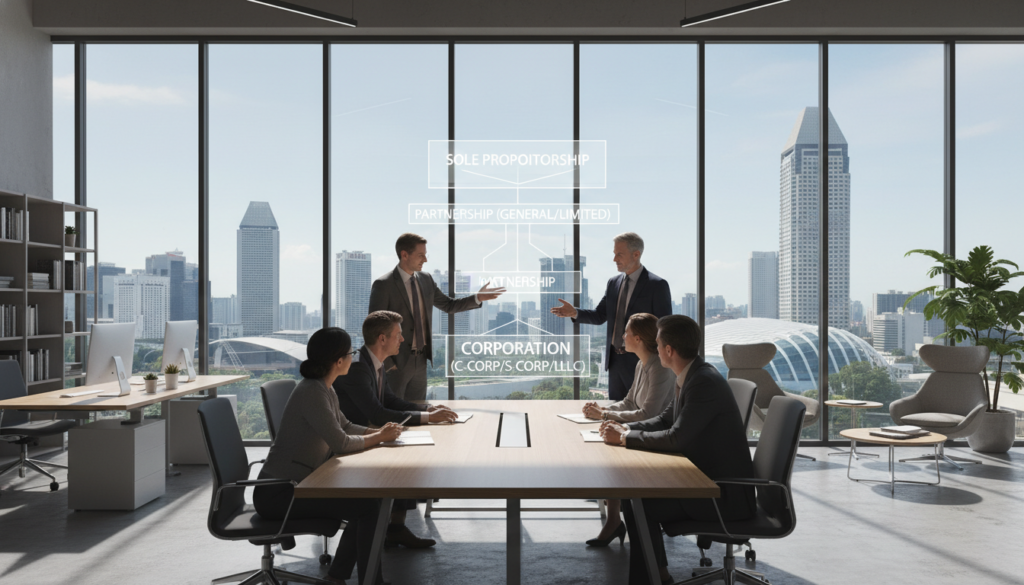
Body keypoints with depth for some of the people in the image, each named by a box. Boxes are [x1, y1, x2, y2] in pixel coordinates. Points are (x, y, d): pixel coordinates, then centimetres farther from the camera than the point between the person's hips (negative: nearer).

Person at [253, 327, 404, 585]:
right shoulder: (312, 392, -23)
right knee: (369, 506, -12)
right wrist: (379, 438, -7)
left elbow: (346, 427, 16)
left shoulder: (324, 389, 7)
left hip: (295, 485, 9)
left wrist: (378, 432, 1)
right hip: (278, 493, -9)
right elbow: (341, 442, -22)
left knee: (368, 499, 7)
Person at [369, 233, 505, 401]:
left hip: (421, 360, 6)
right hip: (397, 362, -6)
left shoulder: (425, 280, 6)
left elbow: (448, 305, 16)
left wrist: (477, 298, 1)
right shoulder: (383, 285, -13)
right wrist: (387, 364, -15)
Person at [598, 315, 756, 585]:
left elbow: (676, 438, -25)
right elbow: (666, 419, 15)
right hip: (705, 476, 9)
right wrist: (626, 428, 1)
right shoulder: (690, 376, 5)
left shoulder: (705, 381, -24)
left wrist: (625, 438, -16)